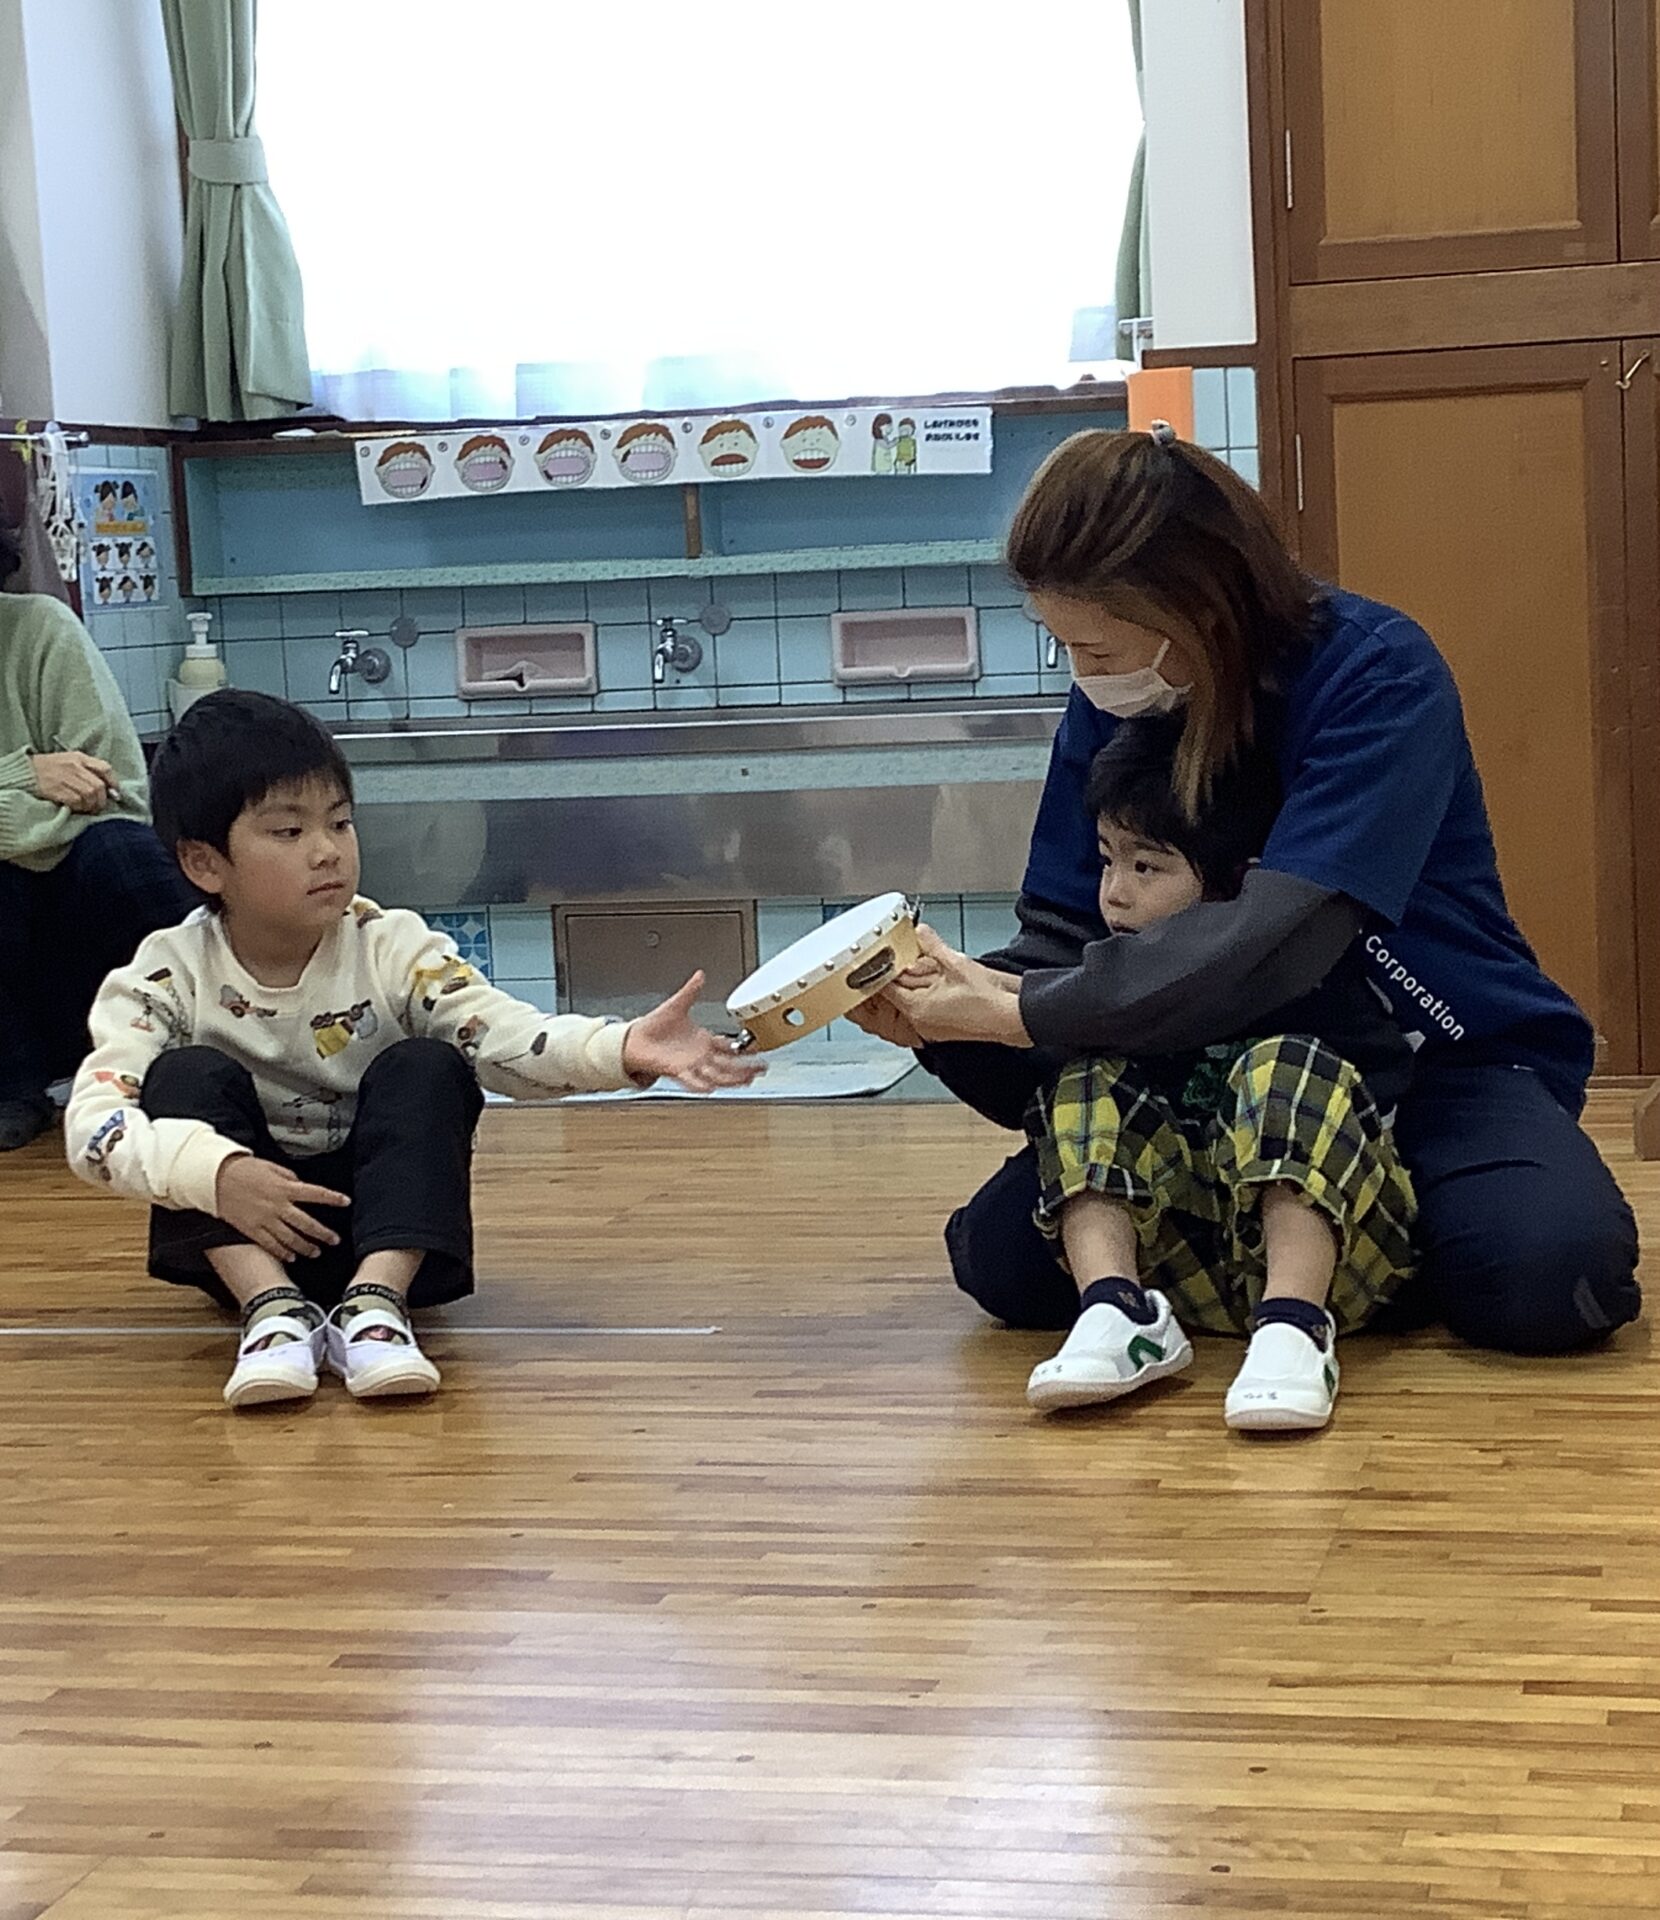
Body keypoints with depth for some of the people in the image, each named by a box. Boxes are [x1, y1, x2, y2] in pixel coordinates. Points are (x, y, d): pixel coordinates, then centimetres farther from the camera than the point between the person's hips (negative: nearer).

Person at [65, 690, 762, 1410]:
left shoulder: (391, 950, -10)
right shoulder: (171, 976, -12)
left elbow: (509, 1037, -24)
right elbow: (93, 1121, -24)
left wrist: (622, 1050, -44)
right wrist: (217, 1172, -42)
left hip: (389, 1228, 0)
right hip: (238, 1241, 0)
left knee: (423, 1068, -24)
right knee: (188, 1075, -23)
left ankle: (374, 1304, -35)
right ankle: (273, 1310, -35)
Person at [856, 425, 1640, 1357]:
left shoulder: (1378, 675, -22)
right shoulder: (1108, 706, -3)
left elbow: (1275, 941, -32)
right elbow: (1066, 930, -3)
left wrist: (1023, 1013, -31)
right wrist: (934, 1015, -24)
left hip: (1447, 1060, -5)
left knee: (1542, 1275, -35)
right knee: (1000, 1254, -14)